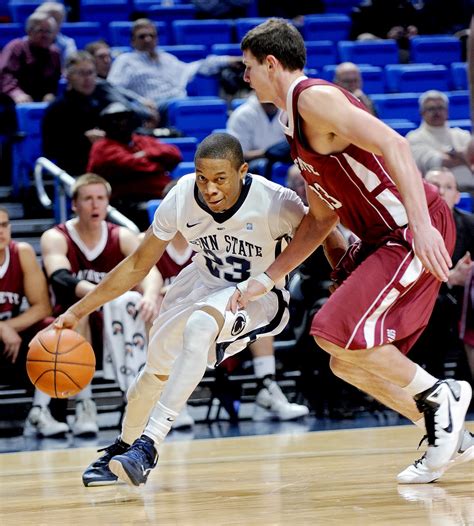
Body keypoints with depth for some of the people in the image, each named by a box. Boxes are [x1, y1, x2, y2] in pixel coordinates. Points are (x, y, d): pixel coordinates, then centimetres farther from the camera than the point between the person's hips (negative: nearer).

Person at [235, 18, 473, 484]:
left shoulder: (313, 97, -12)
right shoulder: (297, 127, 18)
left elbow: (392, 144, -24)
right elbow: (321, 219, 23)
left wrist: (421, 225, -34)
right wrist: (265, 280, 21)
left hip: (417, 233, -10)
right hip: (382, 238, 10)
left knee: (337, 333, -20)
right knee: (347, 361, 11)